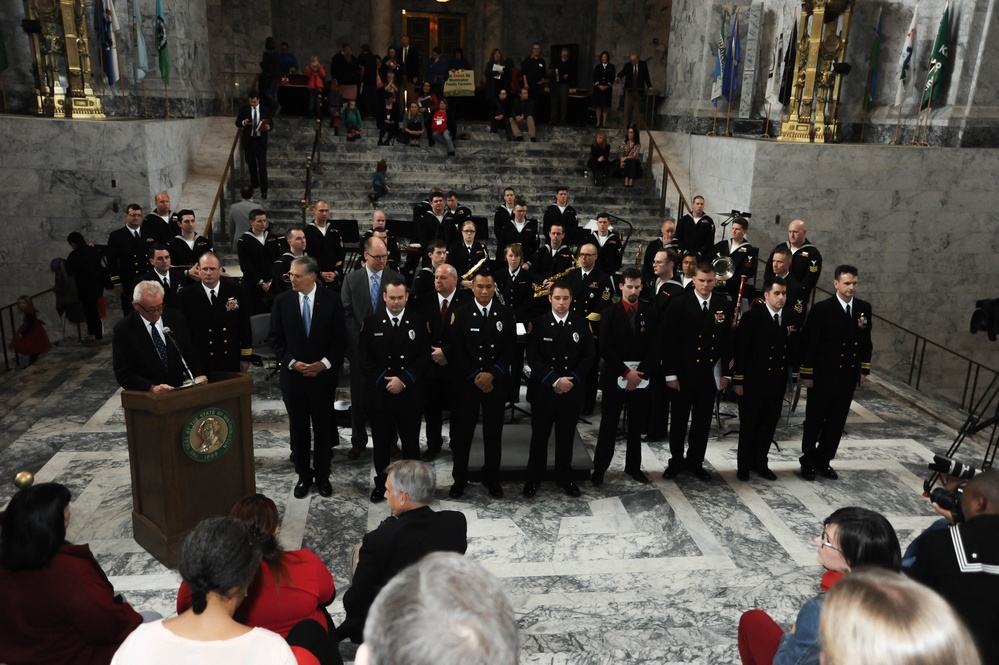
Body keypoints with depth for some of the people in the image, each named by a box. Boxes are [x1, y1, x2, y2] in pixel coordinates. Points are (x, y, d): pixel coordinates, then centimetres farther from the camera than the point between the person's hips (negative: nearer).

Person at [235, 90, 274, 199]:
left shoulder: (265, 110, -1)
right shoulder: (244, 109, 0)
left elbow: (271, 124, 3)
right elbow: (237, 123, 1)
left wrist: (268, 127, -21)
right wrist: (243, 122, -21)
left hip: (260, 141, -2)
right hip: (248, 140, 2)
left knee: (262, 166, -8)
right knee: (251, 164, 16)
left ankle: (264, 190, -8)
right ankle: (254, 184, 35)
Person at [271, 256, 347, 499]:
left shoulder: (331, 299, -4)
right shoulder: (282, 301, 0)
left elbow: (340, 337, -2)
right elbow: (276, 338, 3)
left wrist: (324, 363, -11)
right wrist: (291, 362, -9)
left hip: (323, 373, -1)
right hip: (292, 373, 1)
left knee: (323, 427, 8)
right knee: (298, 427, 9)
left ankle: (322, 475, 22)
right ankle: (303, 475, 23)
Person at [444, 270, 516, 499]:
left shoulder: (505, 314, 2)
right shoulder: (460, 314, -2)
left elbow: (510, 348, -2)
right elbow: (455, 350, -6)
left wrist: (492, 374, -13)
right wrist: (474, 376, -13)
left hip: (496, 383, 1)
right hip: (466, 383, -1)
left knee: (493, 432, 10)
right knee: (462, 432, 6)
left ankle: (491, 477, 25)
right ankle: (460, 478, 21)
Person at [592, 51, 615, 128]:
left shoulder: (611, 67, 6)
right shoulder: (597, 66, 8)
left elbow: (612, 78, 2)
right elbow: (594, 77, 3)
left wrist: (607, 86, -11)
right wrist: (599, 85, -10)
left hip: (607, 89, -1)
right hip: (598, 88, 1)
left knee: (606, 106, -3)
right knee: (598, 106, -1)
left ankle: (604, 124, -2)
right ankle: (598, 123, 3)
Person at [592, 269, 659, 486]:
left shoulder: (650, 313, 3)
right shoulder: (610, 313, -2)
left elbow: (655, 347, -1)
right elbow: (605, 348, -9)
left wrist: (640, 372, -12)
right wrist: (626, 372, -15)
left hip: (642, 377, 2)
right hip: (615, 377, -2)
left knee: (636, 426, 11)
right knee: (608, 425, 2)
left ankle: (633, 466, 24)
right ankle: (599, 468, 10)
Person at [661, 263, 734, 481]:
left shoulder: (724, 305, 2)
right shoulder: (679, 304, -8)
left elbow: (728, 340, 5)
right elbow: (669, 340, -8)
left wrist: (726, 372, 3)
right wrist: (670, 373, -11)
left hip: (710, 374, 2)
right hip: (683, 373, -2)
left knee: (702, 421, 11)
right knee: (679, 420, 10)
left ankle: (695, 462, 26)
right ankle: (676, 461, 26)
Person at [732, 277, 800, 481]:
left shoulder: (792, 317, 2)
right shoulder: (751, 317, -11)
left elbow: (795, 347, 10)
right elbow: (740, 350, -10)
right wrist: (738, 380, -11)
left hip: (778, 382, 4)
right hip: (753, 381, -4)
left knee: (769, 424, 13)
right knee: (748, 424, 7)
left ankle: (760, 463, 28)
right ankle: (744, 465, 21)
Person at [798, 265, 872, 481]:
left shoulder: (864, 308, 3)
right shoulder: (821, 309, -12)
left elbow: (866, 341, 12)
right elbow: (808, 343, -11)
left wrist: (864, 370, 10)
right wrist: (806, 375, -12)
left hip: (848, 376, 4)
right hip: (822, 376, -4)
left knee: (837, 421, 11)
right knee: (814, 420, 8)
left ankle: (823, 460, 25)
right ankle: (808, 461, 22)